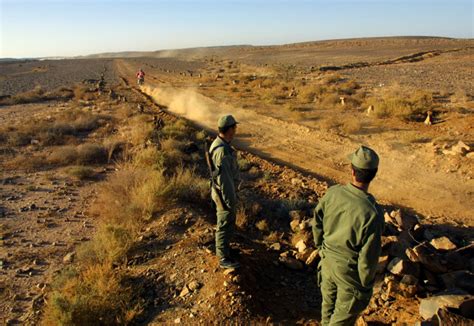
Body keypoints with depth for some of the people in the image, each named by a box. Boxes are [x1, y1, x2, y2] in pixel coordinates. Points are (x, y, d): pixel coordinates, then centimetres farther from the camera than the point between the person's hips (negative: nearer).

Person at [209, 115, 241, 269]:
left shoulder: (220, 144, 3)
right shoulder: (222, 151, -31)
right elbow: (224, 179, -28)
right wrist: (231, 201, -20)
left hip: (226, 192, 10)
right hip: (225, 194, -10)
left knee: (227, 223, 24)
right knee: (225, 226, 6)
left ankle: (223, 249, 43)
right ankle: (224, 258, 23)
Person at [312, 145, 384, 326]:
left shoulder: (332, 193, -17)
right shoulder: (371, 213, -32)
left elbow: (317, 223, -2)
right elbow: (368, 257, -22)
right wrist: (366, 285, -4)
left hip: (327, 261, 5)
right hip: (350, 271, -5)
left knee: (328, 305, 29)